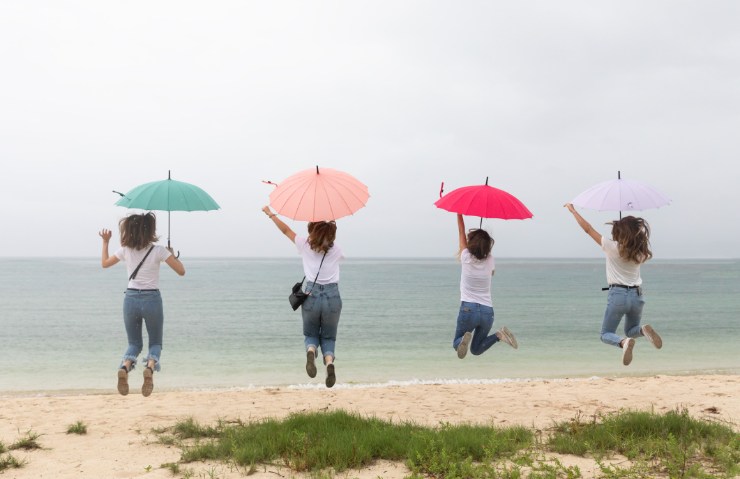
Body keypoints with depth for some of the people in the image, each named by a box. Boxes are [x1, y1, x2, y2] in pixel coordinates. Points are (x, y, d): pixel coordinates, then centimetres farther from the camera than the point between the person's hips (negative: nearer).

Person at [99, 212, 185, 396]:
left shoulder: (125, 250, 1)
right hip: (152, 299, -2)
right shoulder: (158, 251, -6)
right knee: (155, 342, 13)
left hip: (131, 299, 2)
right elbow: (181, 271, -5)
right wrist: (172, 254, 11)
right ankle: (150, 367, -21)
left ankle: (125, 367, -17)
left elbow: (105, 263, 18)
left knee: (134, 343, 16)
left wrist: (105, 242, 28)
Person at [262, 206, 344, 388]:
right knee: (328, 337, 16)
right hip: (332, 297, 1)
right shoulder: (336, 250, 8)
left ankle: (311, 351, -16)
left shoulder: (305, 245, 5)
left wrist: (271, 214, 31)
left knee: (310, 335, 20)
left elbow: (286, 230, 18)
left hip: (311, 295, 0)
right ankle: (329, 362, -16)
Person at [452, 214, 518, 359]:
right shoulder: (490, 261, 1)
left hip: (468, 309, -3)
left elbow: (461, 232, 7)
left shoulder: (466, 258, -6)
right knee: (476, 350, 17)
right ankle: (499, 335, -9)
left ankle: (464, 339, -21)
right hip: (488, 311, 3)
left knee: (456, 343, 14)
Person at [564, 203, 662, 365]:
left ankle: (623, 342, -25)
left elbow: (588, 228, -6)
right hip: (637, 295, 4)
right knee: (631, 331, 25)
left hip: (618, 295, -4)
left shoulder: (612, 247, -11)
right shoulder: (640, 251, 1)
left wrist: (572, 210, 5)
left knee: (606, 334, 9)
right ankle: (644, 330, -11)